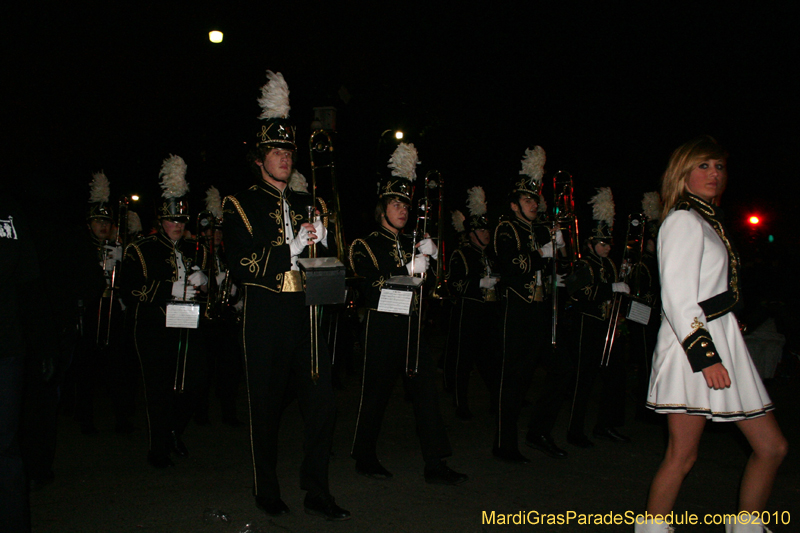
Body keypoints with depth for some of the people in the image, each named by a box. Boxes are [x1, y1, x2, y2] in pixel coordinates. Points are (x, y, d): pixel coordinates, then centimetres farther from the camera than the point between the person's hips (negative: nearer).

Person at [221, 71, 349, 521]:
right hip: (266, 318, -4)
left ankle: (317, 492, 14)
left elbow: (324, 259, 18)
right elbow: (241, 267, -9)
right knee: (267, 408, 5)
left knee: (323, 405, 0)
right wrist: (291, 248, -19)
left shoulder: (305, 203, 17)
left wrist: (321, 242, -4)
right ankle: (268, 492, 23)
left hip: (306, 315, 4)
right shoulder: (241, 205, 3)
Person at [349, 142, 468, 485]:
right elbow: (372, 283, -14)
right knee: (377, 392, 2)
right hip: (382, 327, -5)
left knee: (425, 389, -1)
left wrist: (430, 256, -5)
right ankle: (365, 459, 19)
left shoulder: (411, 245, 17)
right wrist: (409, 269, -20)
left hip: (411, 327, 5)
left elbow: (429, 282, 12)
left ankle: (435, 465, 3)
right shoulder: (365, 245, 0)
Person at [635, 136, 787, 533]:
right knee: (682, 456, -4)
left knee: (772, 446, 11)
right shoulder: (683, 220, -9)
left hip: (722, 341, 9)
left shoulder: (709, 221, 19)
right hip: (694, 346, -9)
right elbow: (676, 297, -17)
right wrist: (705, 354, -23)